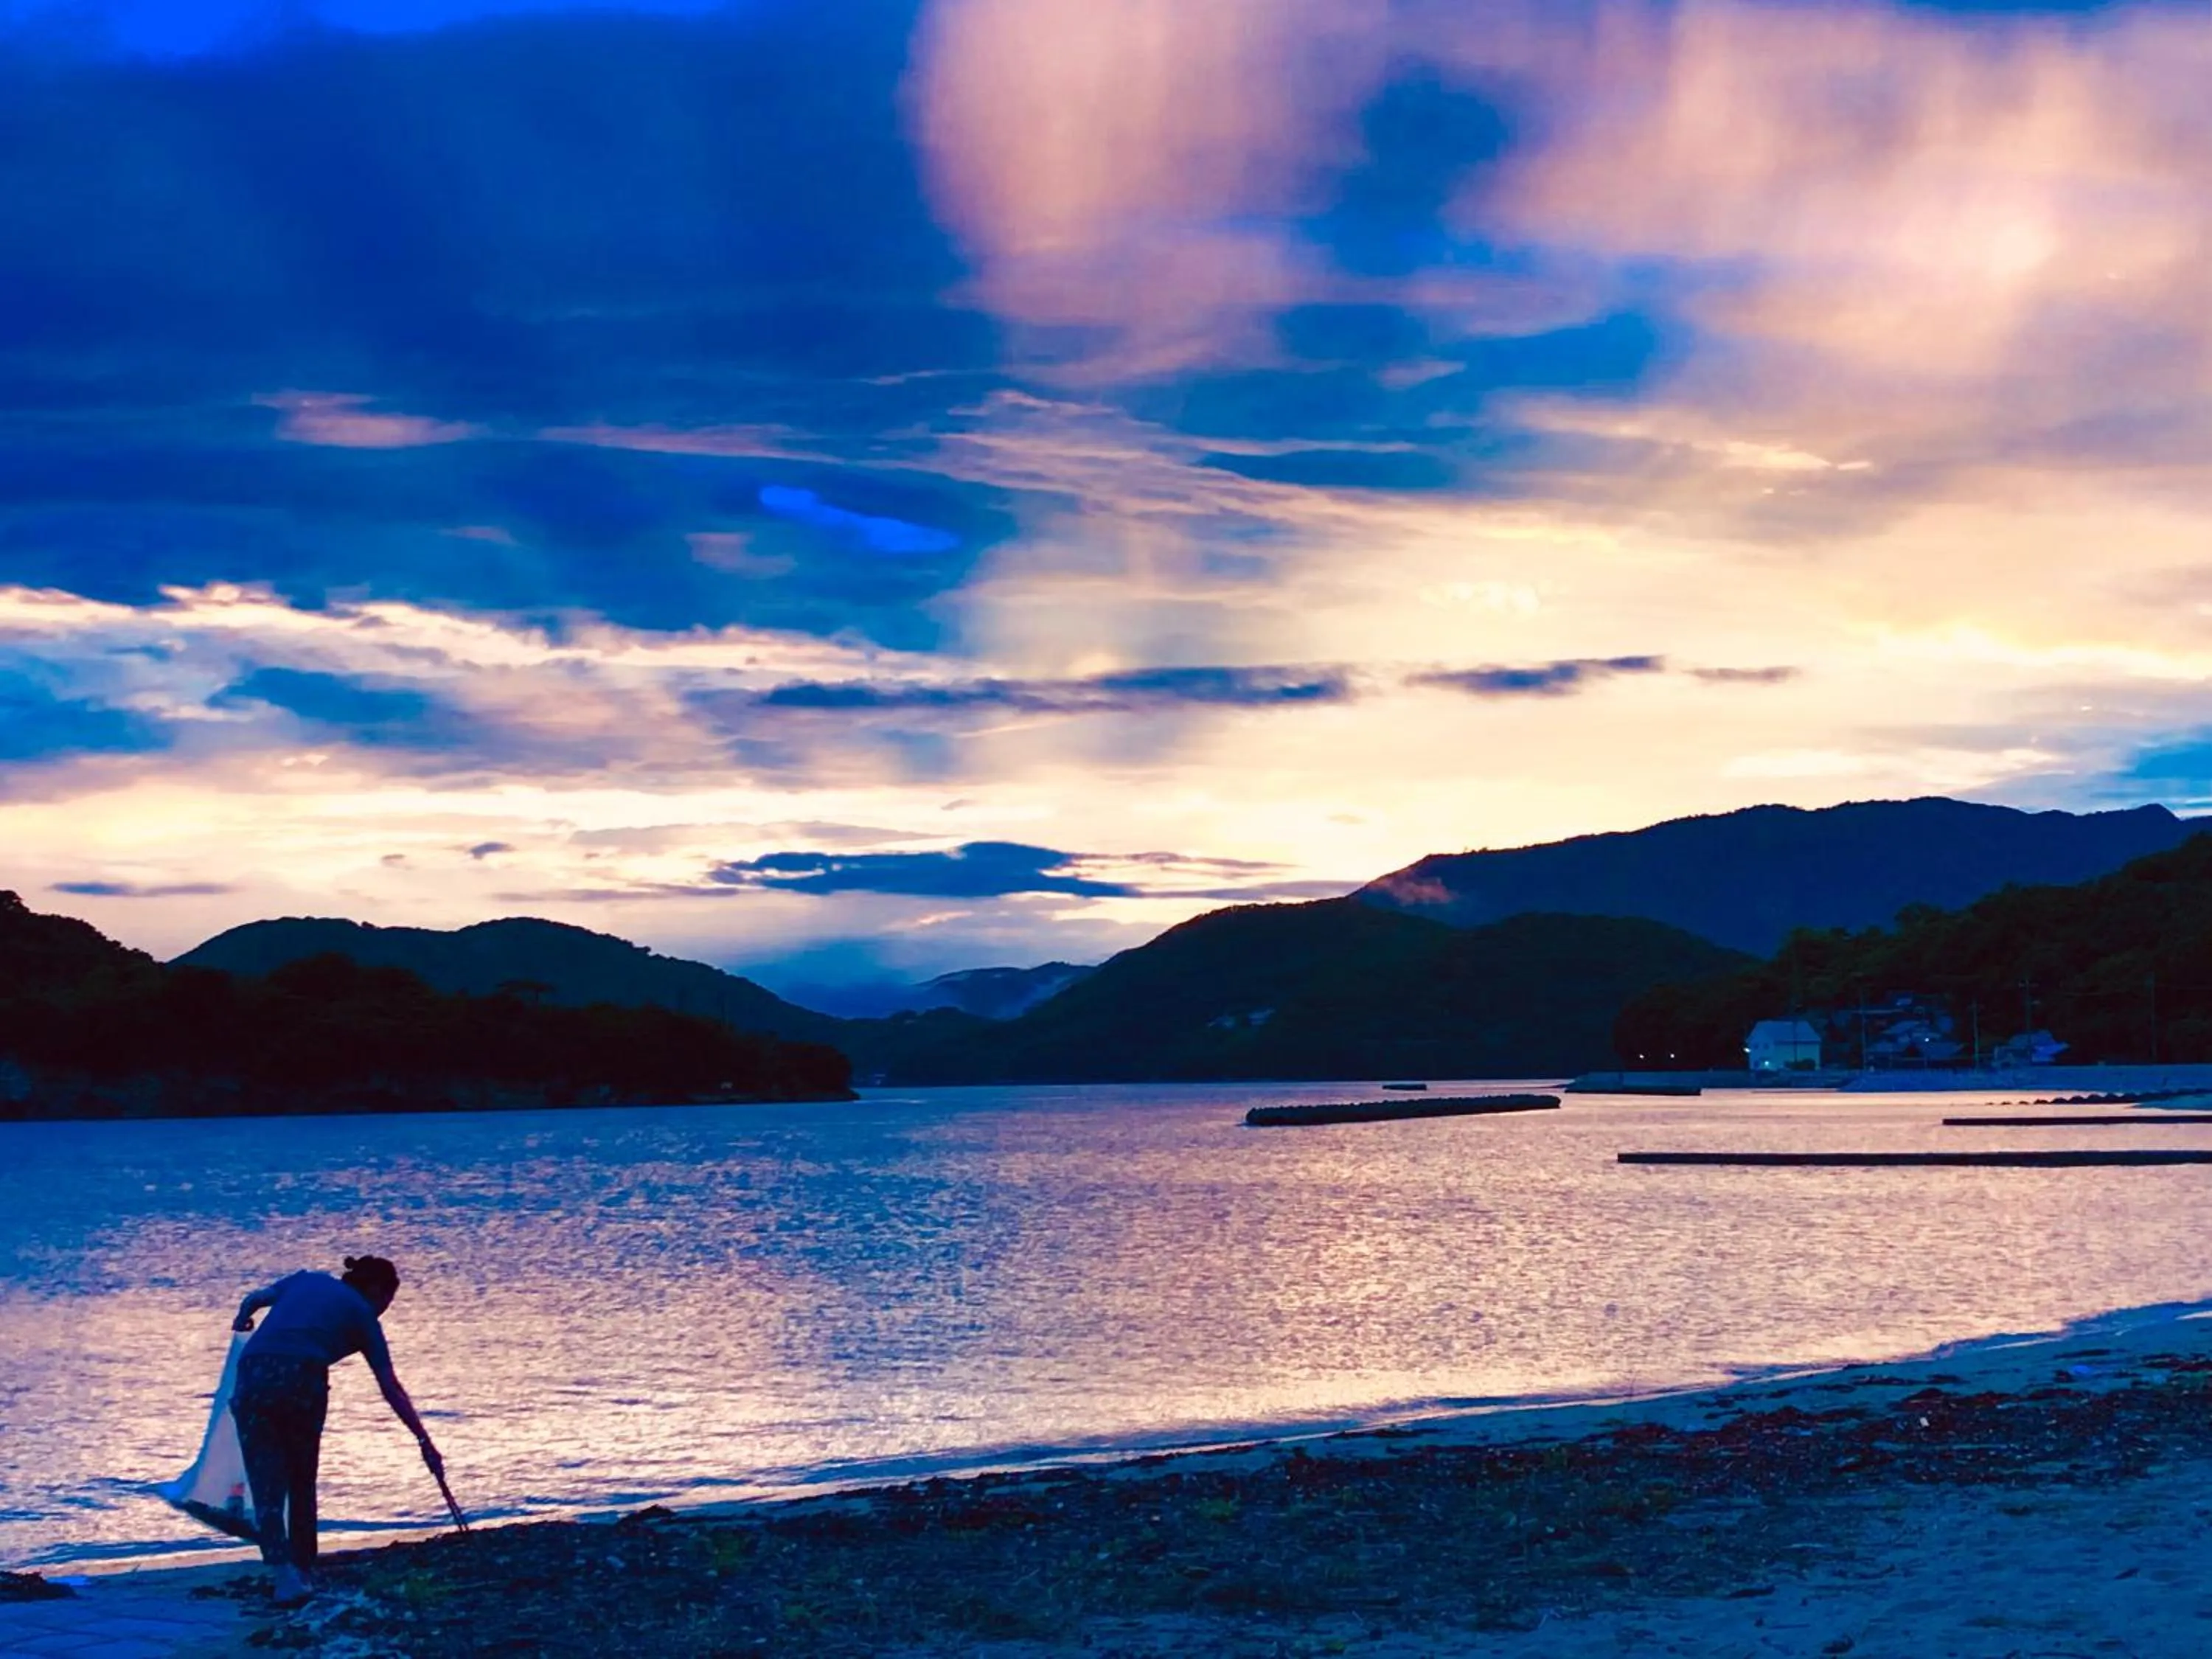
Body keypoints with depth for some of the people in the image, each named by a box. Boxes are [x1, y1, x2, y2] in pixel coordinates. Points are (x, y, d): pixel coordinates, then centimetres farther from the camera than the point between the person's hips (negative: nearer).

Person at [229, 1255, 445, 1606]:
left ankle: (285, 1574, -12)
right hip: (303, 1379, -2)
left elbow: (254, 1299, 18)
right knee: (302, 1482, 19)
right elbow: (390, 1388, 15)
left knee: (267, 1485, 2)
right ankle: (304, 1571, 23)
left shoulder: (306, 1280, 28)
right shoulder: (362, 1314, 19)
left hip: (253, 1374, 2)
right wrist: (424, 1441, 17)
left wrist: (242, 1321, 42)